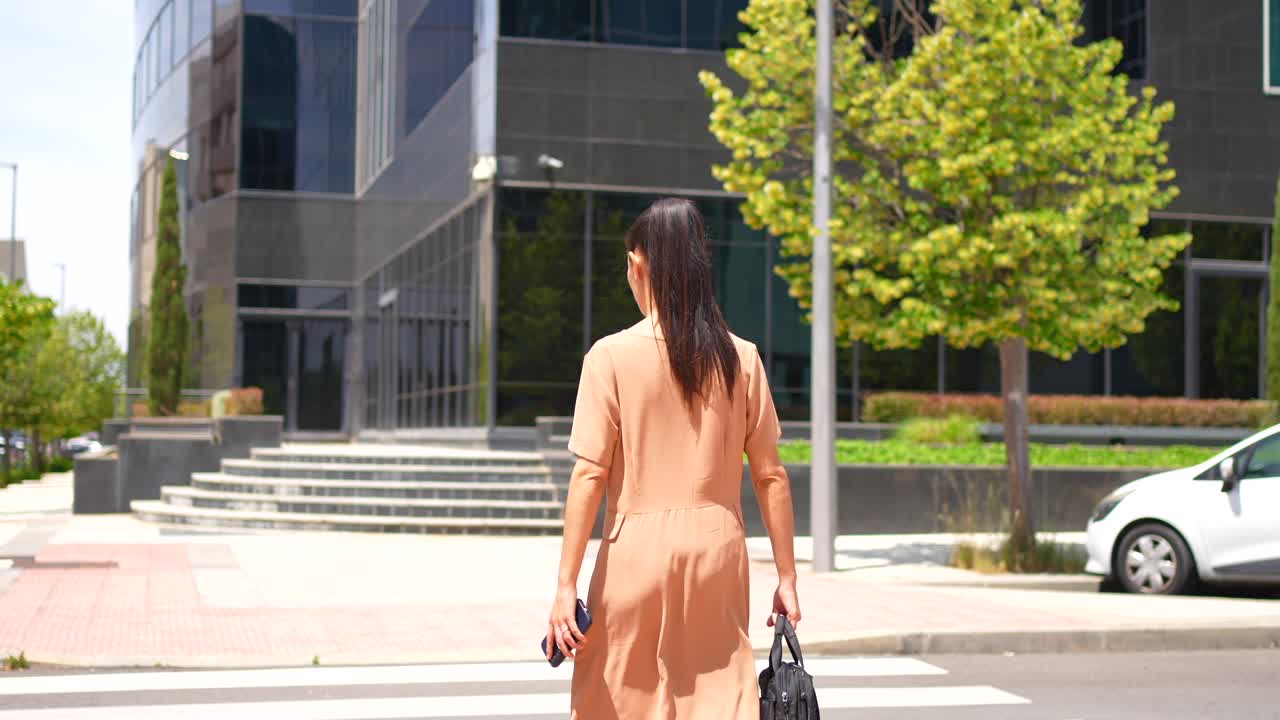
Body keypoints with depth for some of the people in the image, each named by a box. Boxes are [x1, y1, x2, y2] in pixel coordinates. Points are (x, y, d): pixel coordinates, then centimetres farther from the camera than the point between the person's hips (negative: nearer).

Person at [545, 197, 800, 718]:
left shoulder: (612, 356, -6)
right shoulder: (740, 358, 3)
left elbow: (590, 475, -9)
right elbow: (771, 476, 4)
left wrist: (566, 585, -6)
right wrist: (787, 577, 11)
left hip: (637, 549, -2)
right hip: (718, 546, 3)